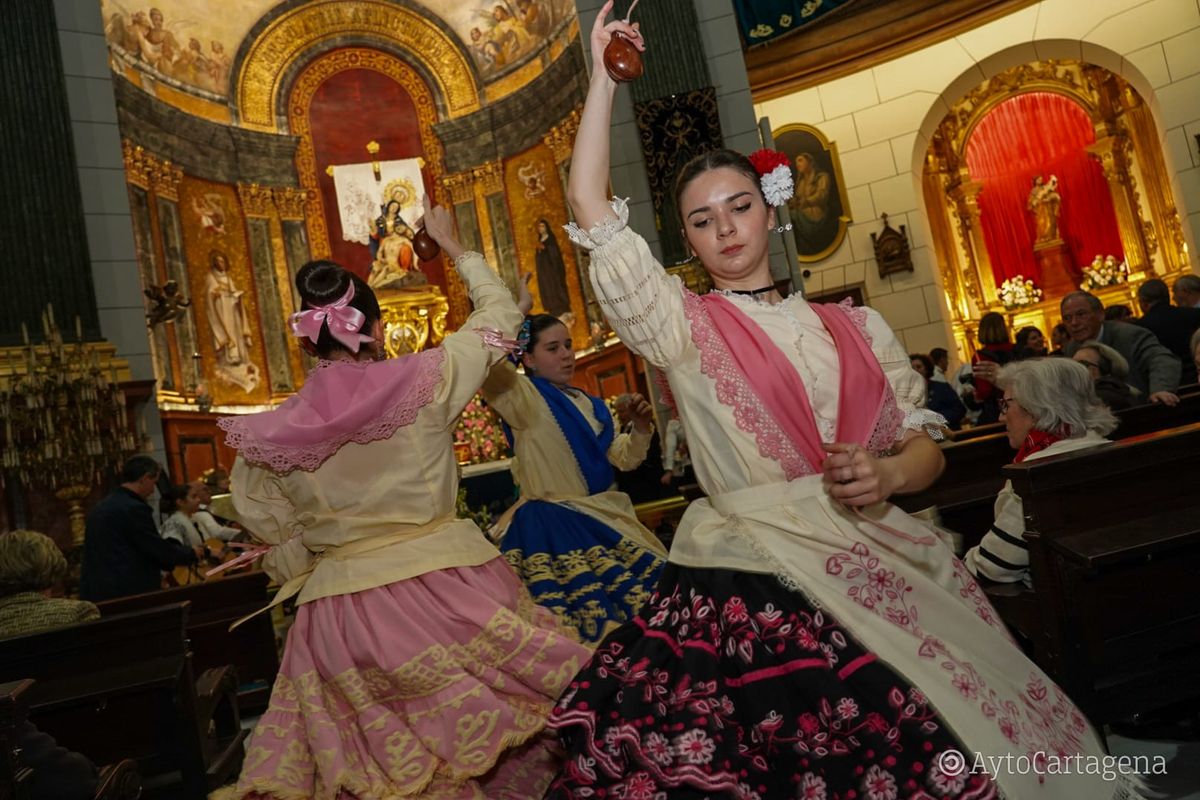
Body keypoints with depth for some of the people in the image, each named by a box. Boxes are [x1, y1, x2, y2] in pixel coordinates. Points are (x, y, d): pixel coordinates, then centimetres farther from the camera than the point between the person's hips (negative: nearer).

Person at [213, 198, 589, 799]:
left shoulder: (267, 437, -2)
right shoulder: (421, 380, -8)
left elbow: (282, 551, 5)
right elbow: (500, 314, 6)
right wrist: (454, 246, 19)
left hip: (340, 616, 2)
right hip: (448, 588, -2)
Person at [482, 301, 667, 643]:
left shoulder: (590, 404, 13)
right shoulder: (526, 399, -9)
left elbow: (623, 457, 19)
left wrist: (641, 428, 1)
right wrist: (519, 308, -19)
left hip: (602, 519, 7)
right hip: (552, 528, -7)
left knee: (643, 593, 7)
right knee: (592, 609, -10)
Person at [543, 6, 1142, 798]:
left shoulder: (858, 328, 12)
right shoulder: (683, 329, 4)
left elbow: (926, 444, 12)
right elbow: (593, 211, -2)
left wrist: (887, 474, -10)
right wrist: (605, 79, 3)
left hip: (889, 564, 3)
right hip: (757, 578, -2)